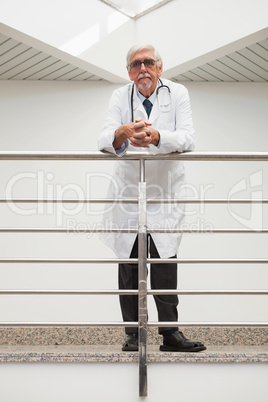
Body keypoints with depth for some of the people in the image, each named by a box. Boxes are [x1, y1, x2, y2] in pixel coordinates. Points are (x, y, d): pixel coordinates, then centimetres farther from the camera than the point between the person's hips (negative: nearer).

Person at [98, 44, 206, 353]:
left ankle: (170, 333, 4)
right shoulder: (120, 97, 1)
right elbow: (105, 140, -14)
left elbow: (187, 139, -15)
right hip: (128, 192, 1)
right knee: (128, 265, 4)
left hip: (165, 192, -1)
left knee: (165, 264, -5)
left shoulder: (177, 93, -1)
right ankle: (132, 333, 14)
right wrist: (124, 132, -38)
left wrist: (156, 136, -35)